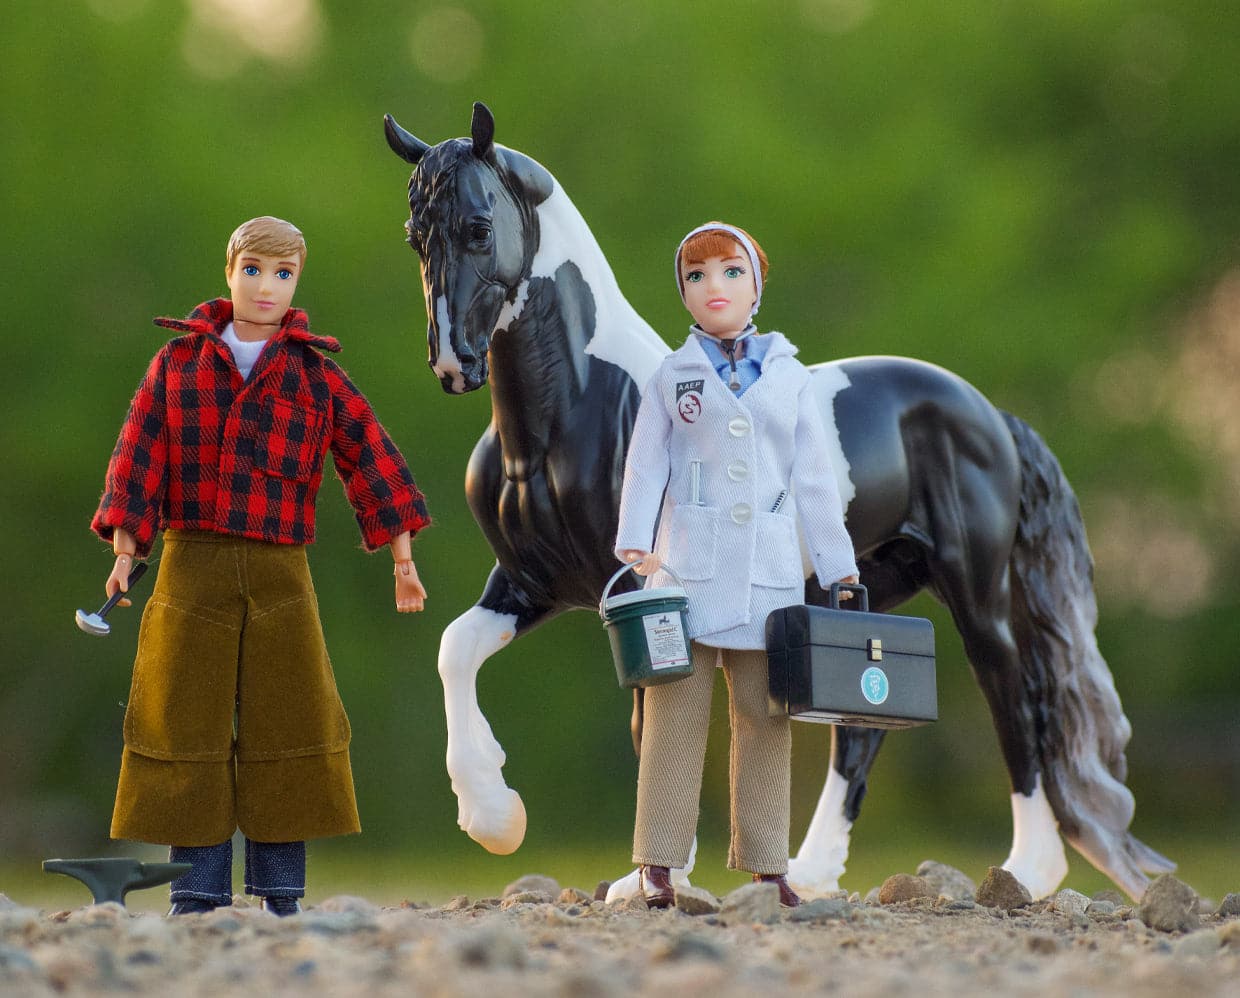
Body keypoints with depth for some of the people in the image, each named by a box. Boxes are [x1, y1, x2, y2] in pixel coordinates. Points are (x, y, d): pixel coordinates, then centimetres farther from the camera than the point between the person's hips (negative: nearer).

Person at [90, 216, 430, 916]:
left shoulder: (315, 372, 7)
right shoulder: (179, 363, 9)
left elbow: (371, 457, 6)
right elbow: (139, 456, 5)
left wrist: (403, 558, 3)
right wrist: (124, 551, -4)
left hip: (281, 576, 0)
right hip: (191, 569, 0)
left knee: (285, 727, 0)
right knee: (188, 726, -1)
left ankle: (281, 897, 6)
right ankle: (199, 898, 4)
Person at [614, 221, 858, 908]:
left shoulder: (788, 378, 11)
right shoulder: (672, 377, 8)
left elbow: (813, 482, 13)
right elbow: (645, 469, 3)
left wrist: (839, 568, 9)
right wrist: (634, 547, -12)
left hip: (769, 571, 2)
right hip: (688, 566, -2)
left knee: (765, 720, 2)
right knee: (676, 714, -5)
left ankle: (765, 864, 7)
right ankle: (658, 863, -4)